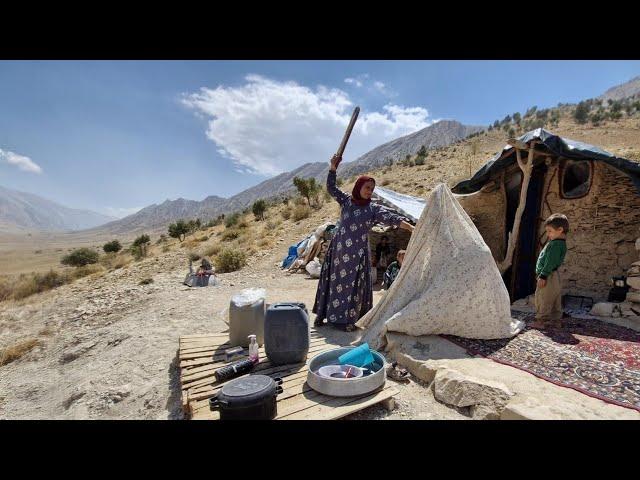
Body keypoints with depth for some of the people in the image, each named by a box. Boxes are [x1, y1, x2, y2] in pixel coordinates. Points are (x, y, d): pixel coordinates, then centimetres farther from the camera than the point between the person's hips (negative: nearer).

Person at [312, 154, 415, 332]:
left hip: (358, 253, -1)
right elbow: (331, 187, -1)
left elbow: (391, 218, -13)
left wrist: (411, 227, -26)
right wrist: (333, 167, -13)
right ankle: (323, 314, 24)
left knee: (354, 285, 2)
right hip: (339, 249, 1)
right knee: (334, 281, 10)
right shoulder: (346, 200, 3)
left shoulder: (373, 208, -2)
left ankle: (349, 319, 16)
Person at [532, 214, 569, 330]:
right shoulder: (560, 243, 16)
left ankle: (540, 321, 1)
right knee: (555, 302, 16)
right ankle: (556, 320, 24)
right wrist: (542, 275, 22)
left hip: (549, 276, -11)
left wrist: (543, 276, -22)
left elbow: (550, 262, -23)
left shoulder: (556, 244, -17)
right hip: (554, 277, 11)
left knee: (543, 300, -4)